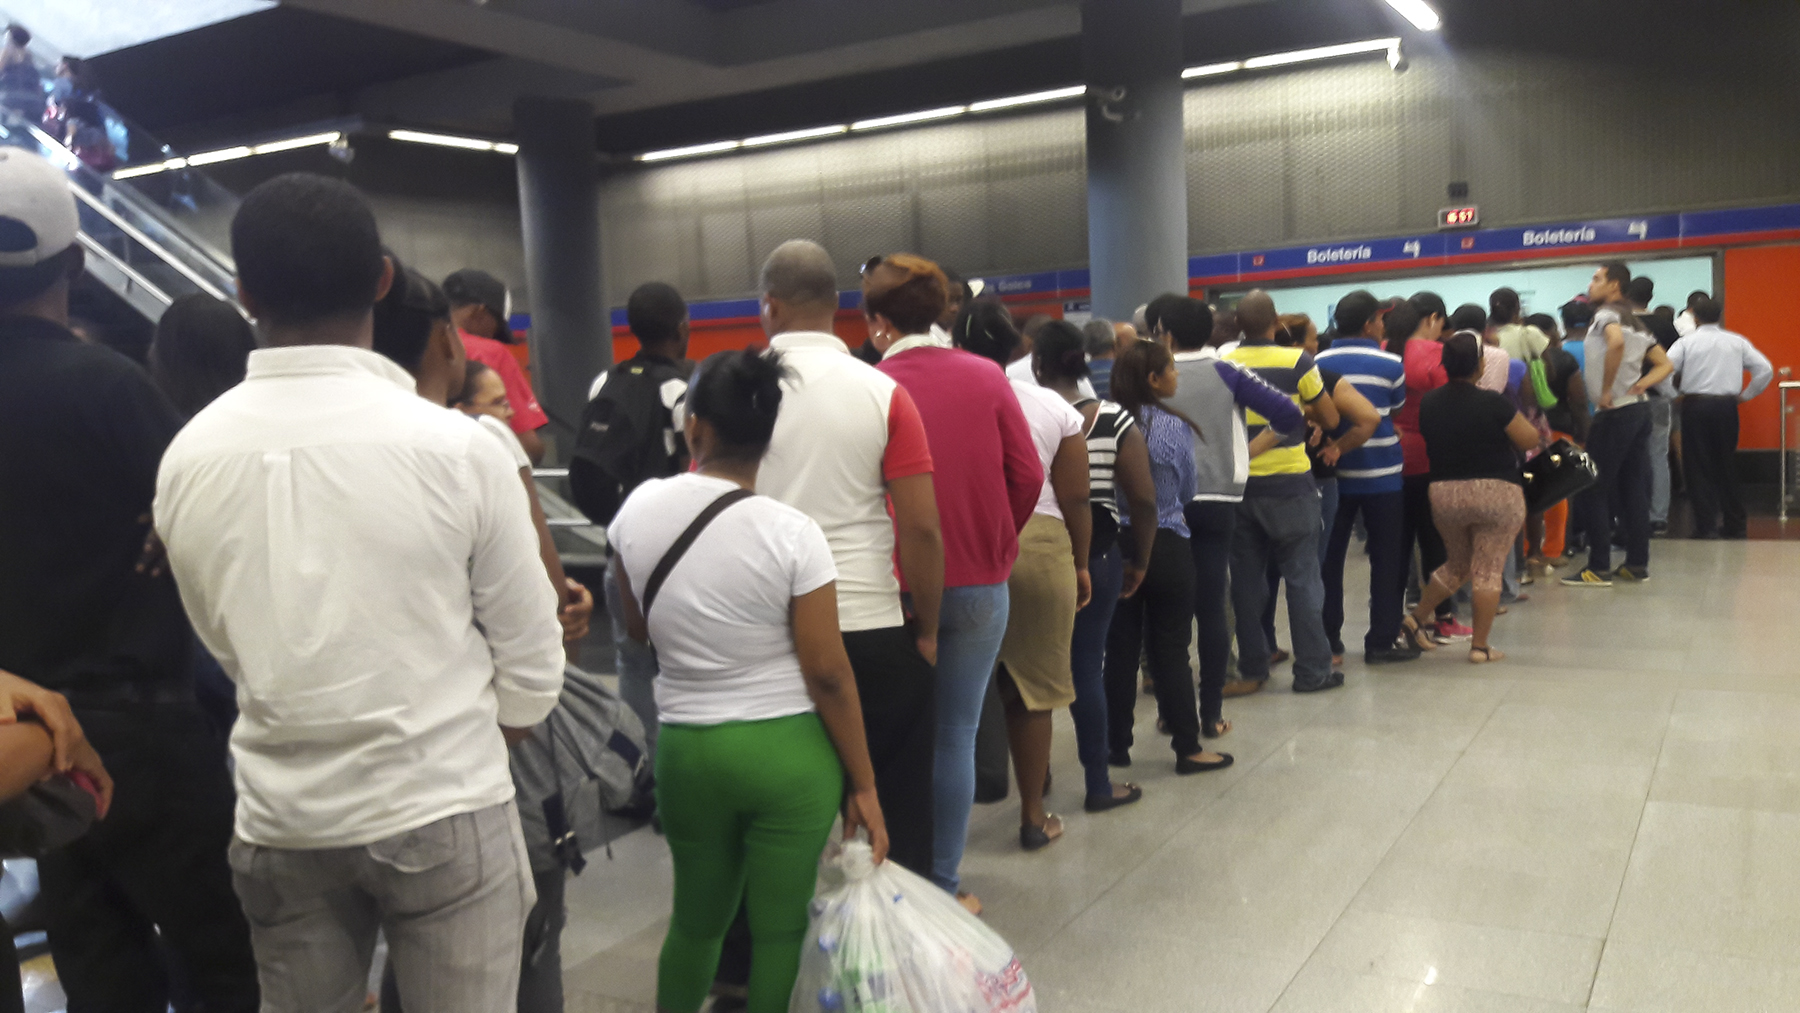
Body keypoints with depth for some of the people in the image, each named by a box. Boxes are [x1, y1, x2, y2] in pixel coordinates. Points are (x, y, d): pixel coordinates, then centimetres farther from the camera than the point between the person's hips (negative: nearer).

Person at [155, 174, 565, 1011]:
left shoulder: (188, 456, -4)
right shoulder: (456, 447, -14)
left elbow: (223, 640, 8)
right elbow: (529, 655, -7)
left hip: (279, 818, 4)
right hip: (443, 810, -3)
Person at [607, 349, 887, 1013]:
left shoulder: (638, 509, -3)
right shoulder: (791, 533, -14)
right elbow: (828, 674, -12)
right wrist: (864, 785, -3)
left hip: (685, 748, 4)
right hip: (790, 752, -4)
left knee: (695, 920, 22)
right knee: (782, 932, 9)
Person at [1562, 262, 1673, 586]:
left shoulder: (1607, 313, -9)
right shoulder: (1634, 321, 19)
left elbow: (1616, 342, -32)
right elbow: (1665, 364, 18)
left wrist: (1606, 390, -25)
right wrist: (1640, 385, 3)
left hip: (1614, 413, -9)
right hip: (1637, 410, 9)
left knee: (1594, 491, -4)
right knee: (1633, 490, 10)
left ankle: (1599, 568, -4)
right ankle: (1637, 564, 13)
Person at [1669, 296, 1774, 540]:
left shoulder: (1686, 342, -1)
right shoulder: (1737, 342, 6)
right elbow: (1765, 369, 2)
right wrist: (1745, 395, 11)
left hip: (1695, 405, -2)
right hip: (1726, 405, 2)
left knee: (1699, 466, 2)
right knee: (1727, 465, 12)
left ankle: (1706, 525, -1)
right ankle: (1734, 524, 16)